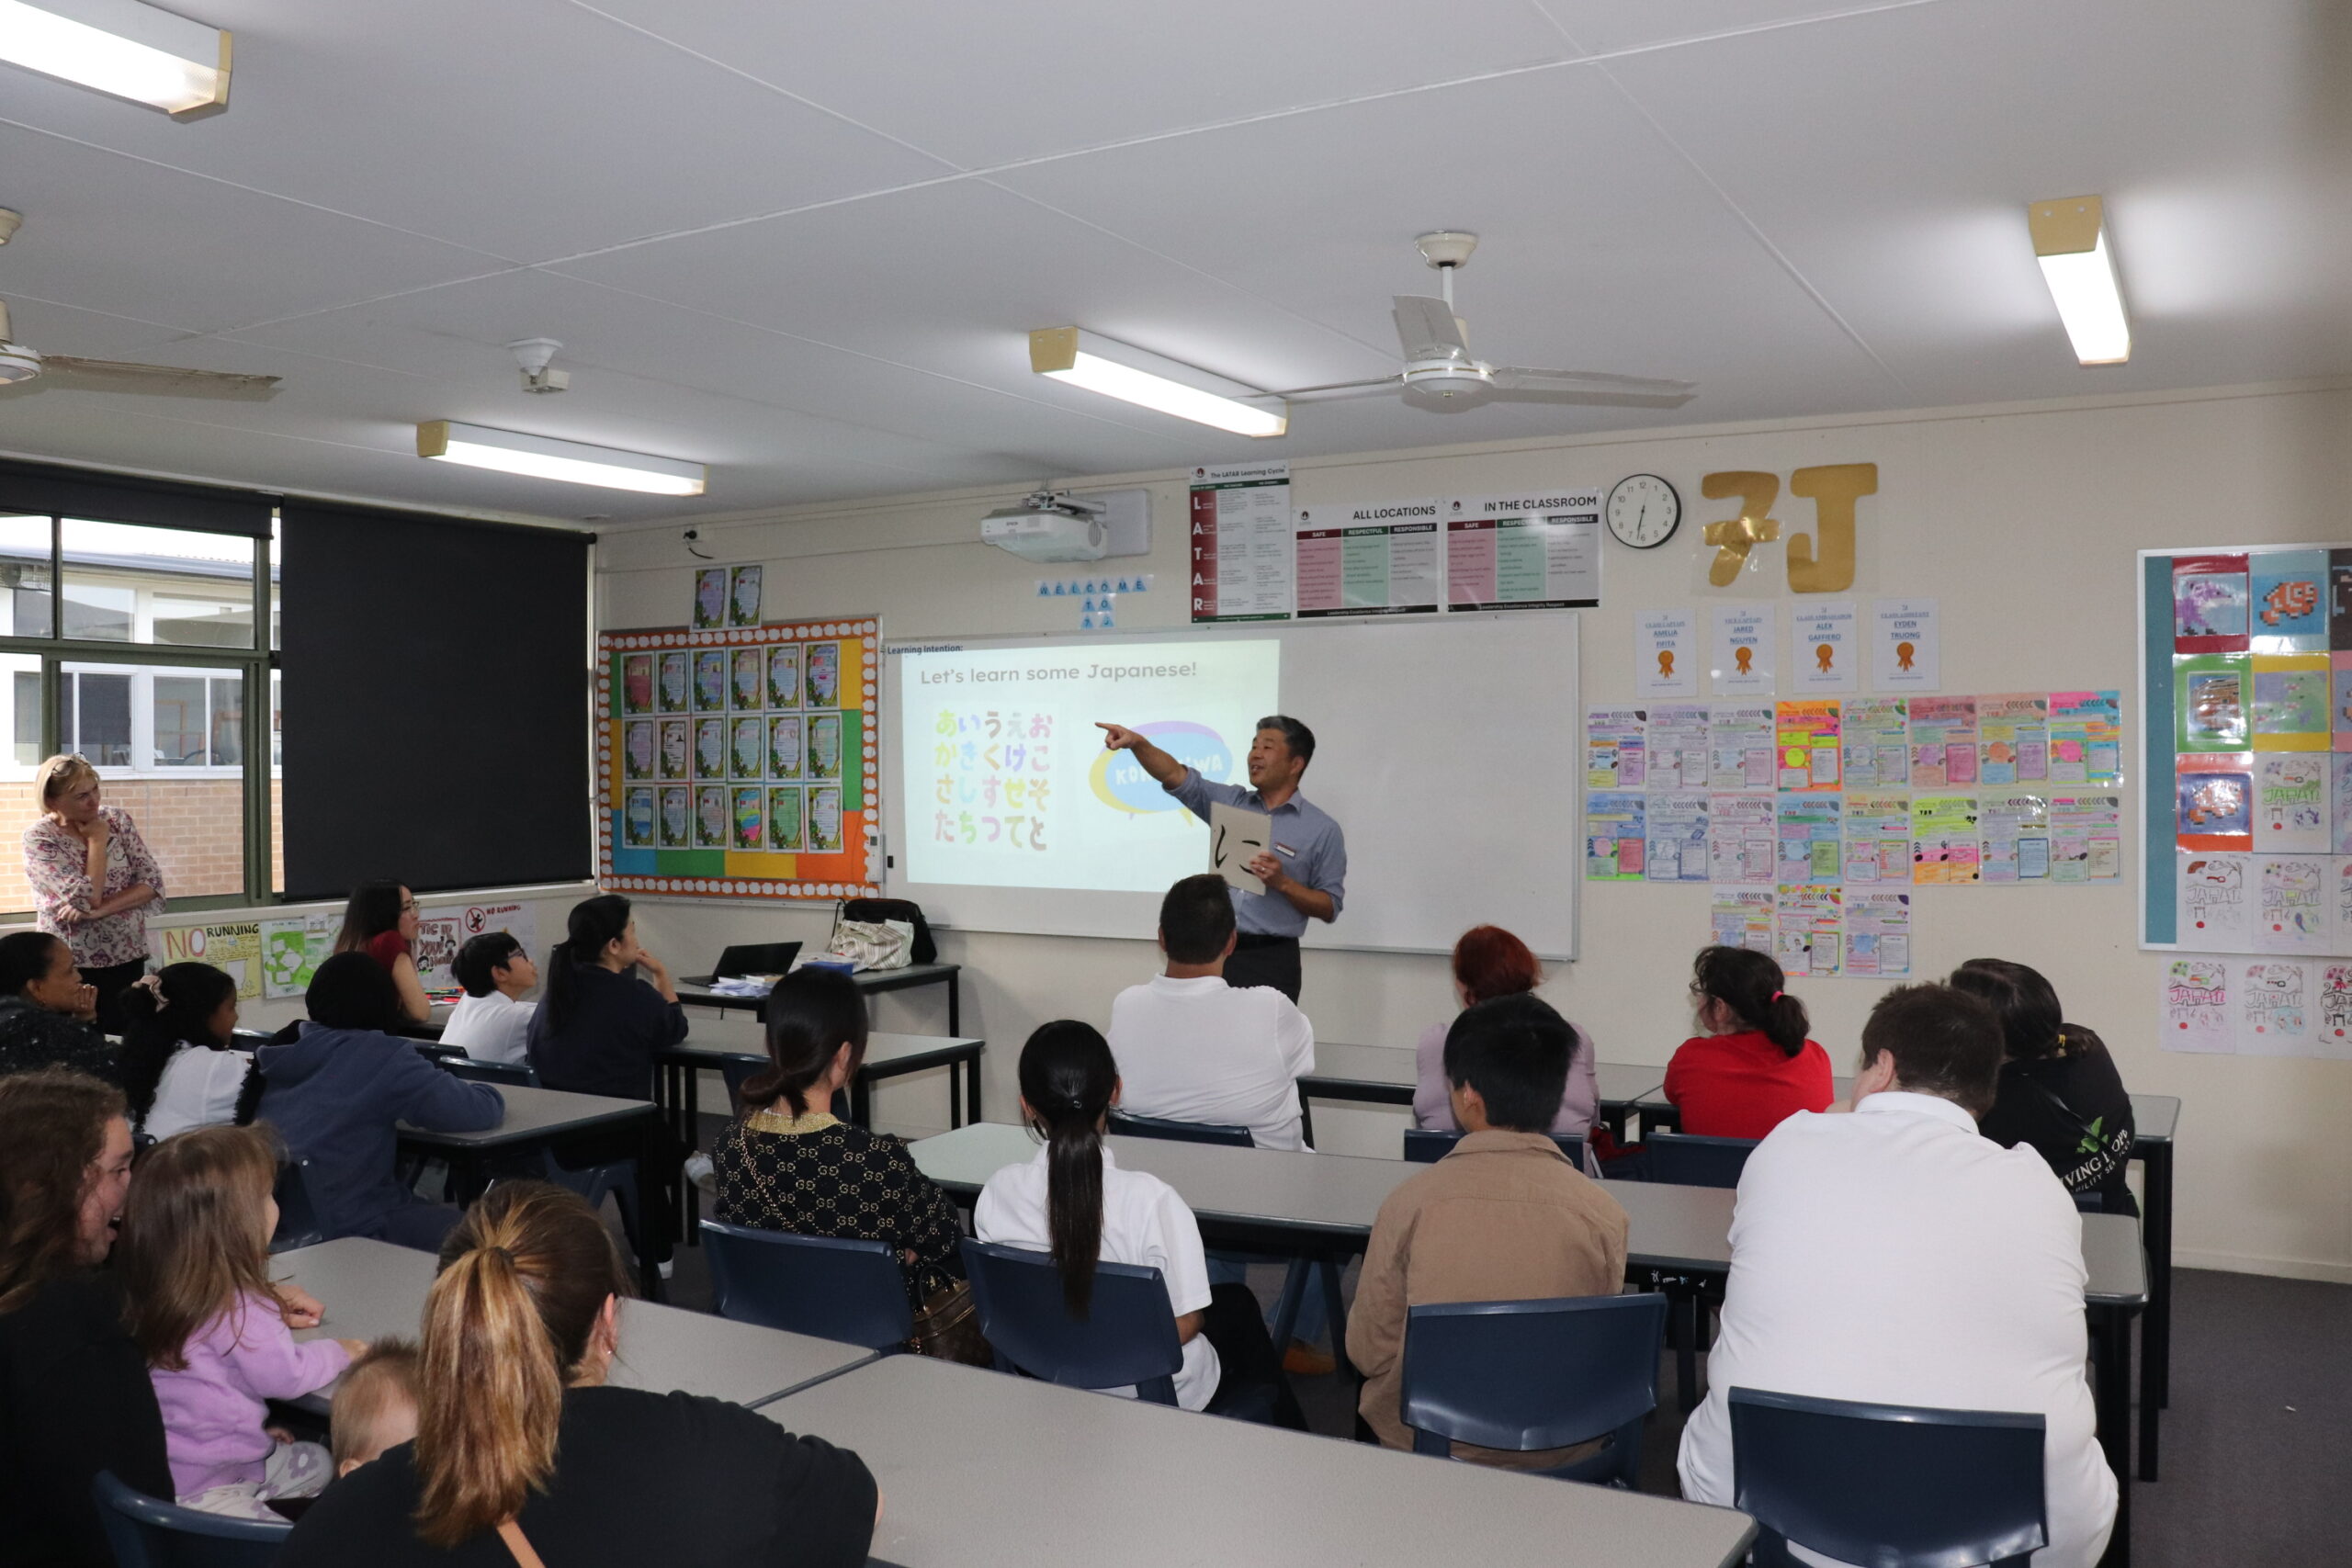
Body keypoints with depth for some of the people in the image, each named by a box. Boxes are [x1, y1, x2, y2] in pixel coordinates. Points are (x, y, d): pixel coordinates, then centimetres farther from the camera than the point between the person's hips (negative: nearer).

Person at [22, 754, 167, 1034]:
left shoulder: (117, 819, 1)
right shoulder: (39, 838, -10)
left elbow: (152, 883, -4)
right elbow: (86, 899, -20)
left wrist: (99, 910, -16)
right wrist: (97, 839, -12)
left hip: (128, 960, 3)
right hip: (71, 968, -3)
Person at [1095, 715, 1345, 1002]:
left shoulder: (1323, 829, -1)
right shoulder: (1230, 802, 10)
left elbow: (1330, 907, -1)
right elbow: (1176, 776, -3)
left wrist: (1282, 882, -16)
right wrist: (1137, 742, -20)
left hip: (1269, 961, -3)